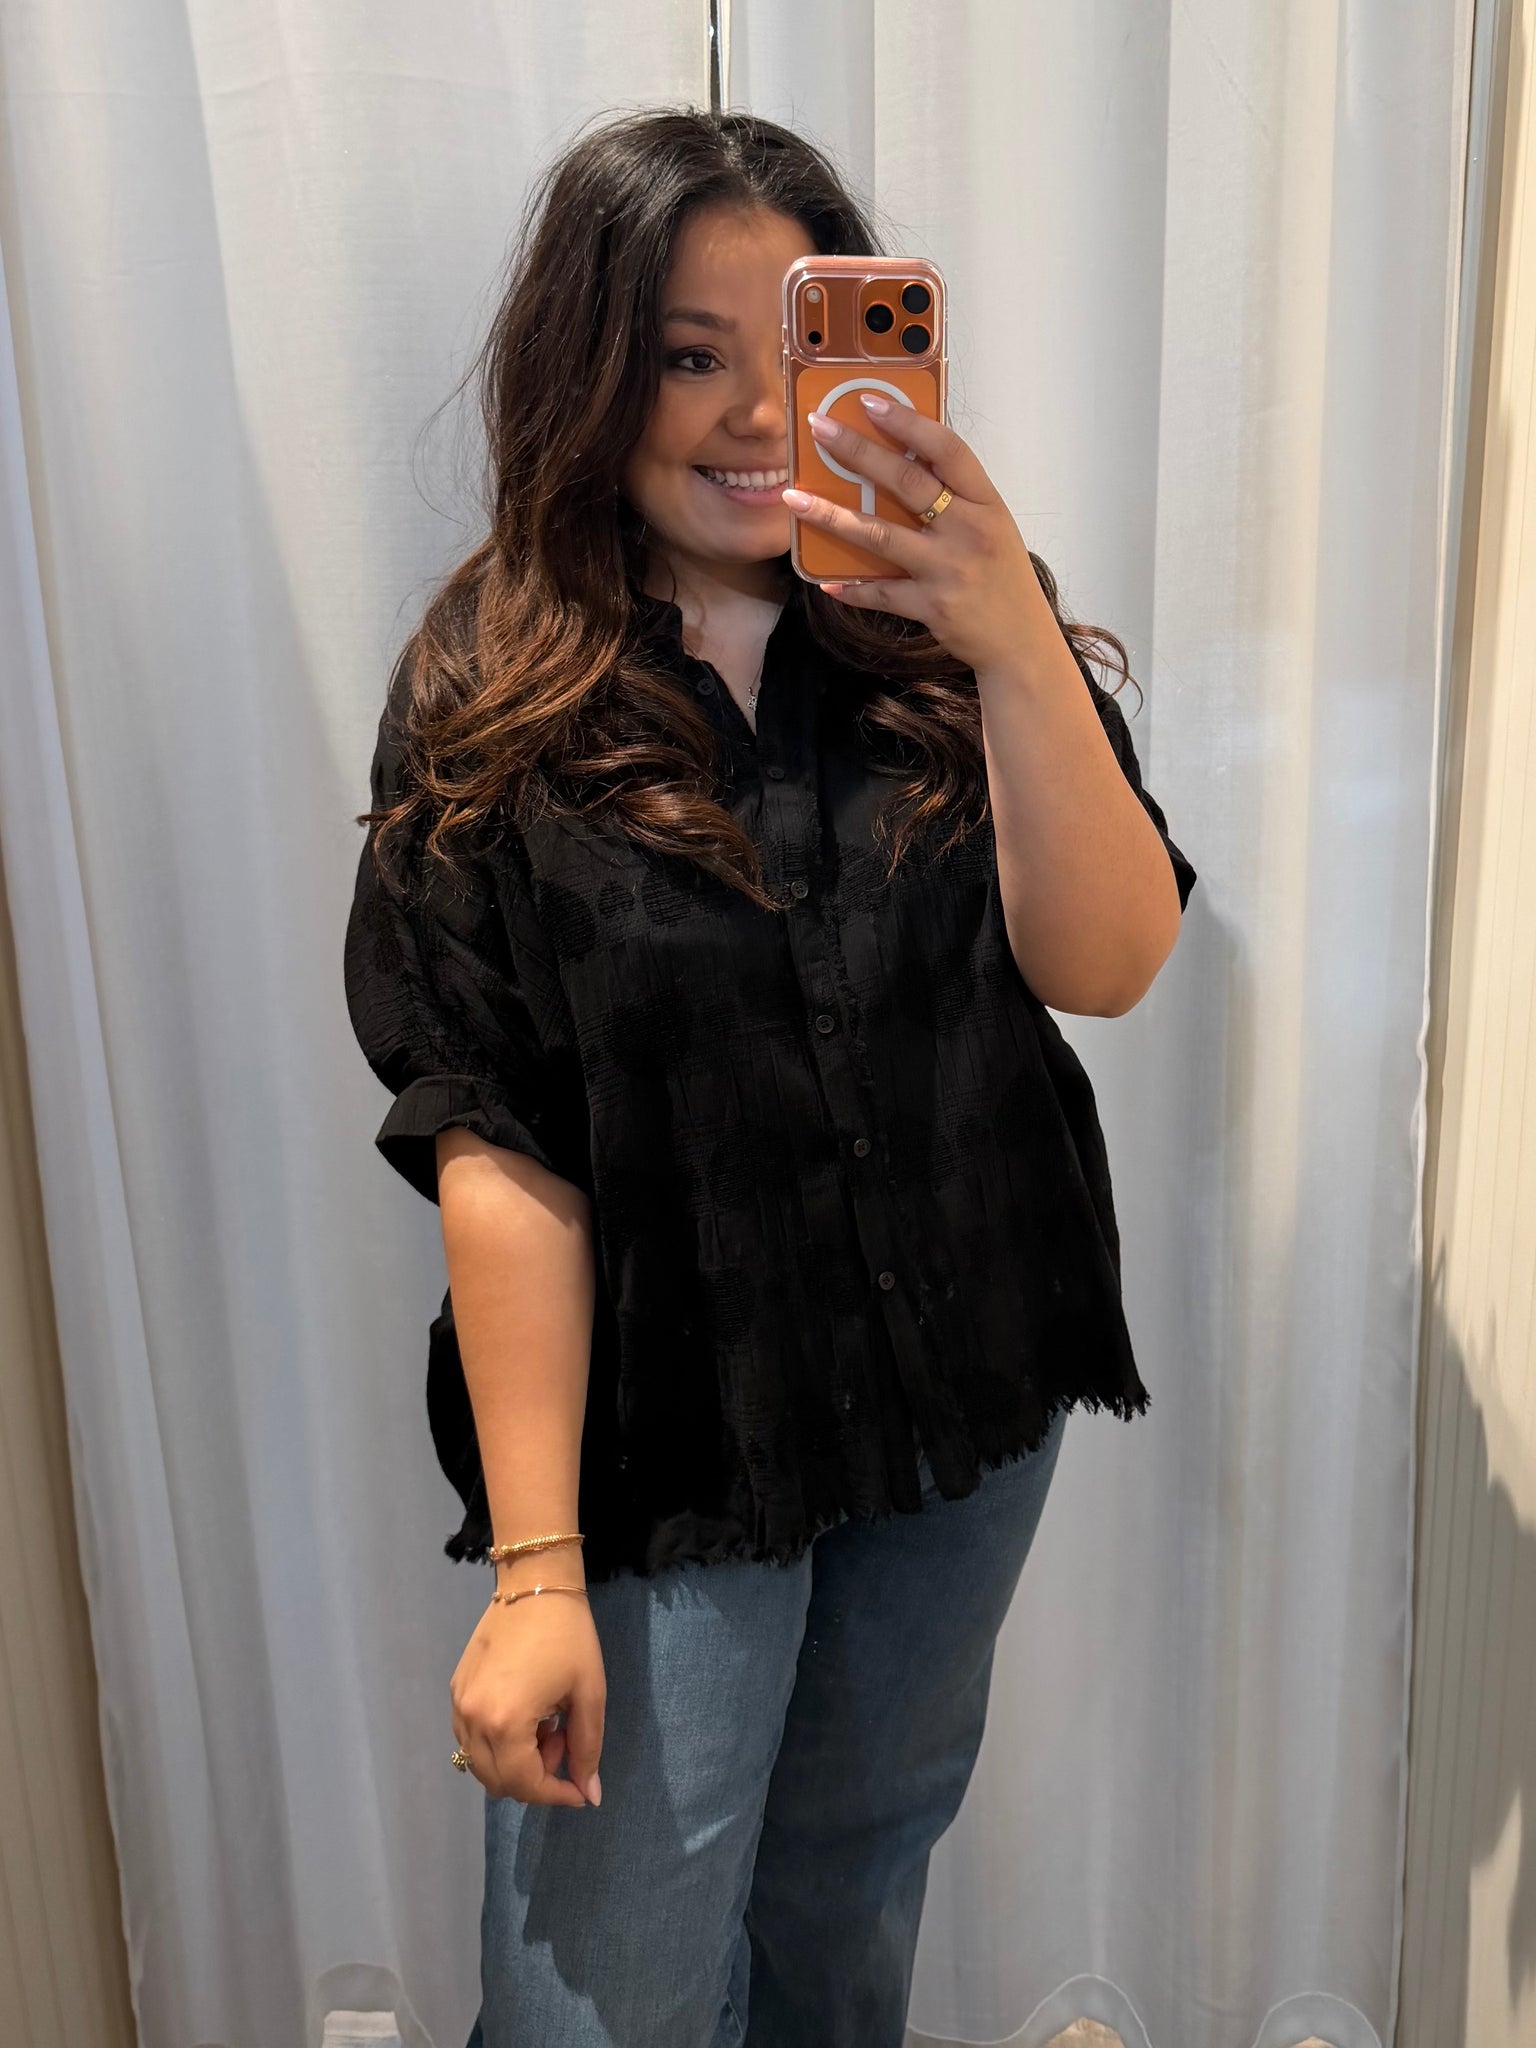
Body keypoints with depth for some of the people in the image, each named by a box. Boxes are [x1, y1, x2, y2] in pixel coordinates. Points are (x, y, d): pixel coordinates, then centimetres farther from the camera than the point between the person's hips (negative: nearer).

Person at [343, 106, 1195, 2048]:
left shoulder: (944, 629, -3)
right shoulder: (493, 702, -11)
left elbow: (1108, 965, -14)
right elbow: (497, 1155, -15)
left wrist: (1016, 648, -30)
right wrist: (534, 1566, -15)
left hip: (971, 1401, 3)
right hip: (666, 1450, -2)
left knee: (863, 1887, 24)